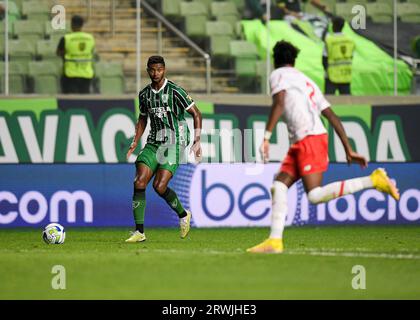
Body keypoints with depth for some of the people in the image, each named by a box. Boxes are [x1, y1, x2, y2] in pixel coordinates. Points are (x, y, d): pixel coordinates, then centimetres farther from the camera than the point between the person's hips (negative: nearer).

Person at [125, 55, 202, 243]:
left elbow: (196, 114, -4)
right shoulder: (144, 94, 8)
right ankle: (139, 232, -8)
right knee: (139, 182, -11)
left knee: (159, 186, -16)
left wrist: (197, 141, -11)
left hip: (174, 143, -5)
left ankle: (183, 215, 12)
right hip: (153, 143, 5)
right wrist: (134, 145, 14)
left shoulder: (175, 91, -9)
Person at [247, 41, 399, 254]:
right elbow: (332, 116, 22)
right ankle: (274, 241, -4)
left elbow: (279, 104, -17)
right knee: (279, 186, 4)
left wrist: (266, 137, -22)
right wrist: (348, 150, 20)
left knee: (314, 195, -17)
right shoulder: (306, 81, 26)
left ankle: (374, 180, -16)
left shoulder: (278, 75, 3)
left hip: (310, 139, -9)